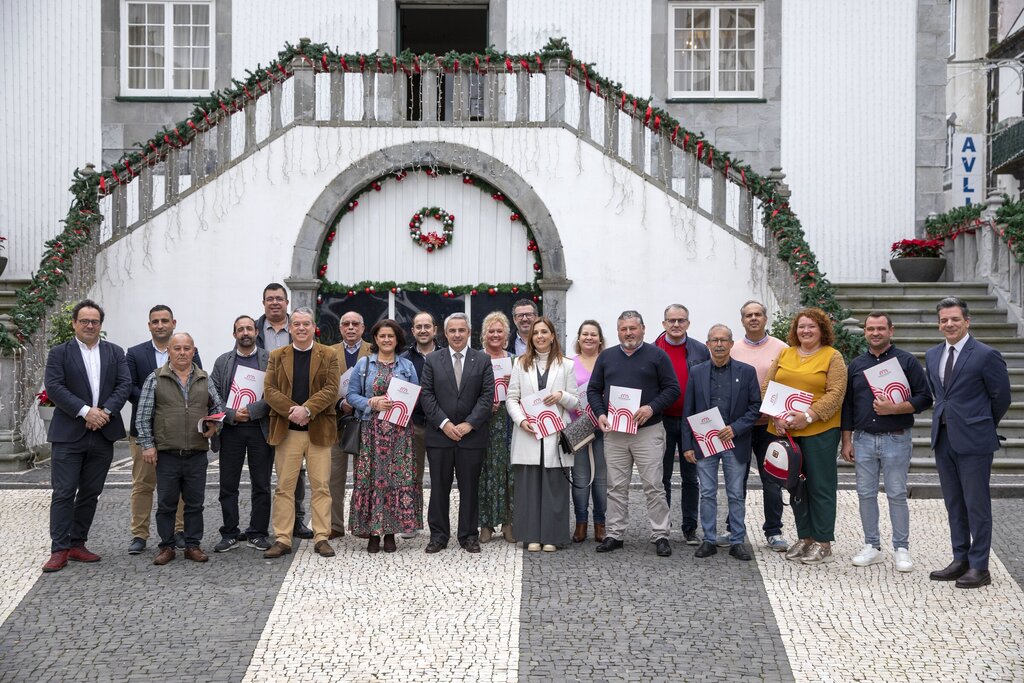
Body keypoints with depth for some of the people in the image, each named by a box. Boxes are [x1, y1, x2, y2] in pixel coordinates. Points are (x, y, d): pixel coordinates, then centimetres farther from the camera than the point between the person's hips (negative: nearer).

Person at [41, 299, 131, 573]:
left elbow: (125, 384, 2)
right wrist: (85, 411, -19)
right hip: (68, 435, -3)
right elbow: (53, 387, -9)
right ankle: (59, 550, 2)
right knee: (63, 493, -3)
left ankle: (77, 544, 19)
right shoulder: (59, 353, 3)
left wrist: (106, 411, -14)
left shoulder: (115, 352, 11)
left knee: (90, 493, 9)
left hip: (103, 434, 3)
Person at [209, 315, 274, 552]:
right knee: (228, 486, 4)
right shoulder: (222, 361, 10)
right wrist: (232, 415, -11)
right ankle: (230, 534, 13)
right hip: (230, 430, 2)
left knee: (261, 486, 4)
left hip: (260, 429, -2)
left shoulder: (270, 359, 3)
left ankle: (257, 533, 14)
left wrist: (251, 411, -14)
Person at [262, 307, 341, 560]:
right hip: (287, 431, 1)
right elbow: (269, 390, 0)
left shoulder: (328, 355, 5)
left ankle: (321, 538, 10)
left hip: (319, 430, -1)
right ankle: (282, 539, 10)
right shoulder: (277, 356, 9)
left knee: (321, 486, 3)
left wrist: (306, 409, -18)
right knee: (284, 487, 4)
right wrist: (292, 411, -15)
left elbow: (331, 389, -6)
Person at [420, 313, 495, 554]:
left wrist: (469, 424, -11)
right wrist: (444, 423, -11)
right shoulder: (432, 360, 6)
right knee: (439, 487, 6)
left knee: (470, 488, 6)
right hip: (439, 434, 1)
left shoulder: (483, 360, 5)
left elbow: (487, 395, -2)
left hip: (472, 435, 0)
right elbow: (426, 395, 0)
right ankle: (438, 535, 16)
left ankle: (469, 536, 16)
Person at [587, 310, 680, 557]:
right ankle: (615, 534, 16)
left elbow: (672, 389, -1)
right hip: (614, 432, 3)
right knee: (616, 487, 7)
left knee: (654, 486, -1)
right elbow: (593, 390, 13)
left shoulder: (656, 355, 2)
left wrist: (651, 408, -16)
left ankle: (660, 536, 7)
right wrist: (600, 414, -4)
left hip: (648, 431, -3)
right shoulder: (606, 356, 12)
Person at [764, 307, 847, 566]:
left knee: (820, 486, 1)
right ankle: (805, 537, 23)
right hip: (785, 430, 5)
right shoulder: (784, 355, 12)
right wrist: (776, 416, -6)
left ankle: (823, 543, 11)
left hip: (819, 430, -5)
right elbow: (767, 388, 8)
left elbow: (835, 394, -11)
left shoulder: (832, 357, -1)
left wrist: (809, 416, -19)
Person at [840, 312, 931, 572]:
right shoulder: (856, 364, 11)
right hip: (863, 439, 4)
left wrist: (894, 408, -18)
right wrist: (847, 441, 7)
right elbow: (847, 405, 12)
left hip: (896, 439, -3)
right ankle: (872, 547, 18)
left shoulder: (906, 361, 0)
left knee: (897, 495, 1)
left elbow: (924, 398, -4)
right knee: (866, 494, 7)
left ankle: (901, 549, 12)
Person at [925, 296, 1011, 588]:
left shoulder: (986, 355, -10)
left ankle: (979, 568, 9)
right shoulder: (932, 355, 9)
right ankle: (960, 561, 23)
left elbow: (1002, 397, -2)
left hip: (973, 441, -6)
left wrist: (982, 426, 8)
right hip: (944, 440, 6)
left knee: (977, 505, 1)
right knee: (954, 505, 13)